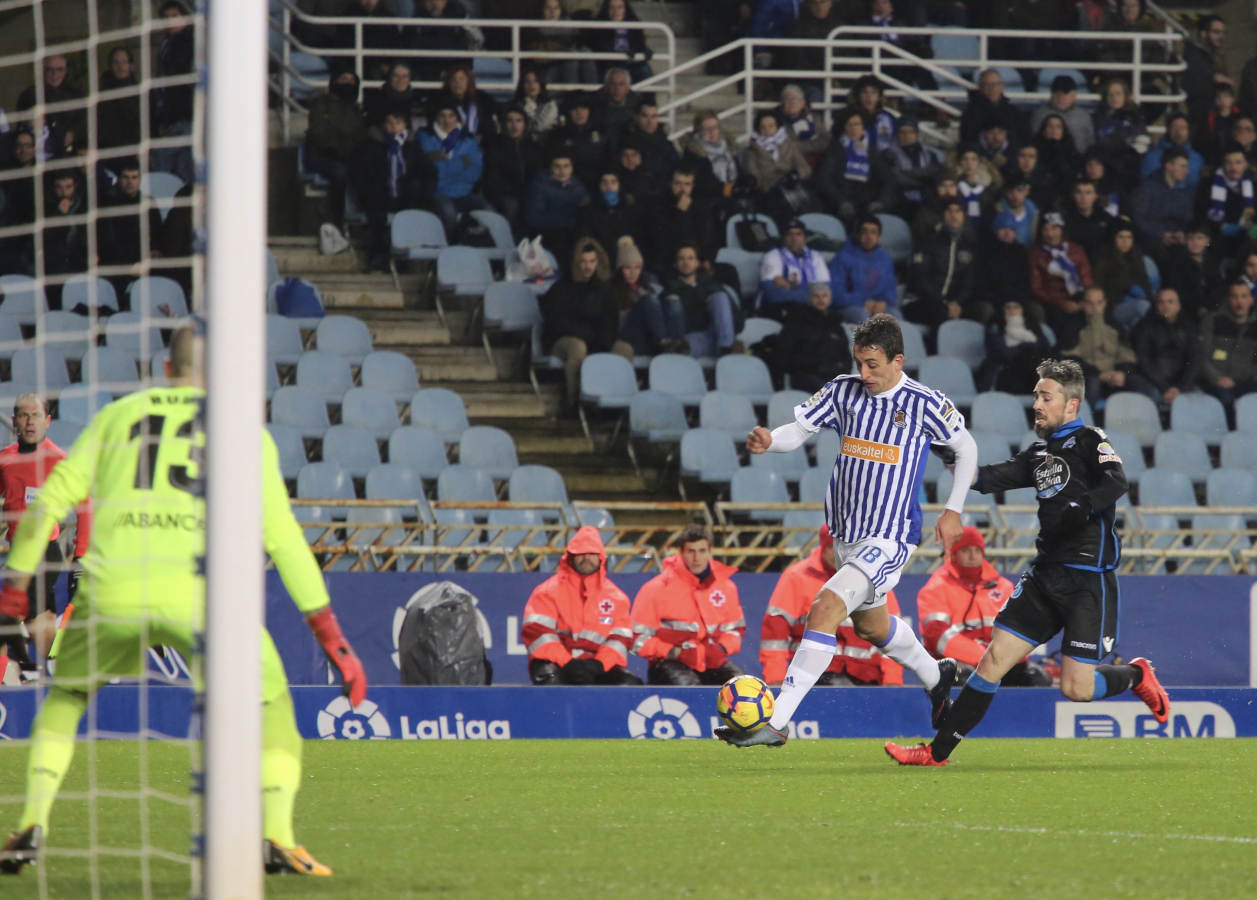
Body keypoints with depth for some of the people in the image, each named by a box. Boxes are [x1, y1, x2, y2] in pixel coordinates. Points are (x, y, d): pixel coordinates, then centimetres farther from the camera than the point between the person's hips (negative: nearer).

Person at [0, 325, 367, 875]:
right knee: (270, 702, 16)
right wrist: (331, 636, 13)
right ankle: (276, 836, -1)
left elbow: (51, 501, 16)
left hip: (113, 589, 2)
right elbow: (282, 538, 12)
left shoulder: (119, 414, 22)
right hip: (197, 594, -1)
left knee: (65, 697, 25)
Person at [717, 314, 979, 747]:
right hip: (845, 534, 7)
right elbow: (798, 430, -1)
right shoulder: (844, 391, 1)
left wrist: (953, 511, 0)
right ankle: (936, 676, 55)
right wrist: (768, 439, -24)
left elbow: (966, 448, 4)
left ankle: (775, 723, -27)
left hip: (889, 539, -7)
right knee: (870, 624, 26)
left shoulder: (925, 404, -10)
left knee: (825, 609, -24)